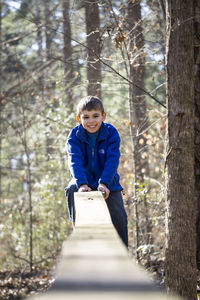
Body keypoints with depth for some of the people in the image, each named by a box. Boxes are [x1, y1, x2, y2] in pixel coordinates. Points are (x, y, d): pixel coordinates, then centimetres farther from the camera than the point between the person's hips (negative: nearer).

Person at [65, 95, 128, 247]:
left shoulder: (111, 132, -16)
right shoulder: (75, 135, -15)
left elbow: (113, 160, -24)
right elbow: (75, 161, -26)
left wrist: (104, 183, -38)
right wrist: (82, 184, -42)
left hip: (108, 181, 0)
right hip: (85, 179, 0)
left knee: (119, 216, -10)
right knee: (72, 190, -31)